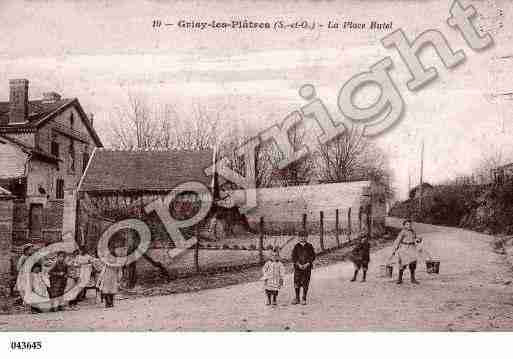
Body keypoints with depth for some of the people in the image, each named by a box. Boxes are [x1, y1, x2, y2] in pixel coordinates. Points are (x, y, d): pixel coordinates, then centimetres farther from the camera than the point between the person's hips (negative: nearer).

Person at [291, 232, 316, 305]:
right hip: (298, 267, 1)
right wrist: (298, 264, -9)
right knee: (297, 282, -3)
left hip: (307, 267, -1)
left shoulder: (309, 246, 6)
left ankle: (304, 299, 8)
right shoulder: (296, 246, 7)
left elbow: (312, 256, 2)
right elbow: (294, 256, 4)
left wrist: (307, 264, -9)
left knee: (305, 283, 0)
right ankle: (297, 298, 7)